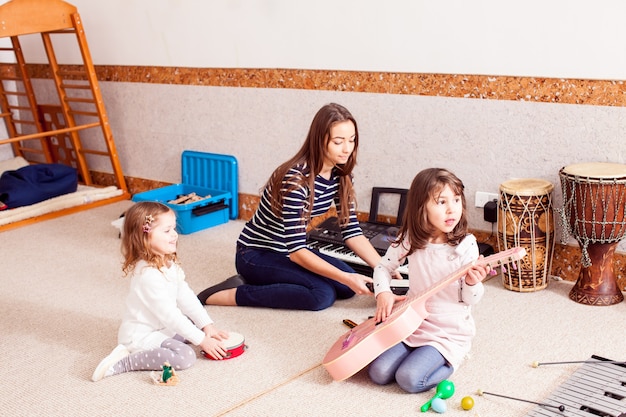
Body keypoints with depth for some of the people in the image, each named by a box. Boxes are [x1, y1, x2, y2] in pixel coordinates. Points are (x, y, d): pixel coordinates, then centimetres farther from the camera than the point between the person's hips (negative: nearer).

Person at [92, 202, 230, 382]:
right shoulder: (148, 275, -29)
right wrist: (201, 340, -20)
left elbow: (185, 296, 4)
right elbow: (169, 315, -26)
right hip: (140, 335, -10)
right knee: (185, 356, -25)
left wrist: (207, 326, -2)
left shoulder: (168, 263, 1)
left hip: (160, 327, 10)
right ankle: (123, 362, -16)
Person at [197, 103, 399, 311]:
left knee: (347, 287, -12)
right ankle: (234, 294, -15)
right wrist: (346, 278, -33)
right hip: (256, 255, -8)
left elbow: (352, 231, -4)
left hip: (293, 251, 8)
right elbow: (296, 250, -30)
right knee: (323, 294, -27)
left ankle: (264, 283, 2)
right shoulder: (296, 179, -29)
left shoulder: (340, 175, -5)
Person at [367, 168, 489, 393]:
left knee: (410, 379, -21)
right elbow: (384, 267, 9)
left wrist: (472, 283, -30)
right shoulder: (410, 239, -5)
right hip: (412, 322, 4)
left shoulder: (465, 245, -13)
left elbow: (470, 300, -8)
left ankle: (450, 360, 7)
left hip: (449, 331, -4)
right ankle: (421, 352, 16)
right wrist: (383, 293, -9)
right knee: (379, 372, -10)